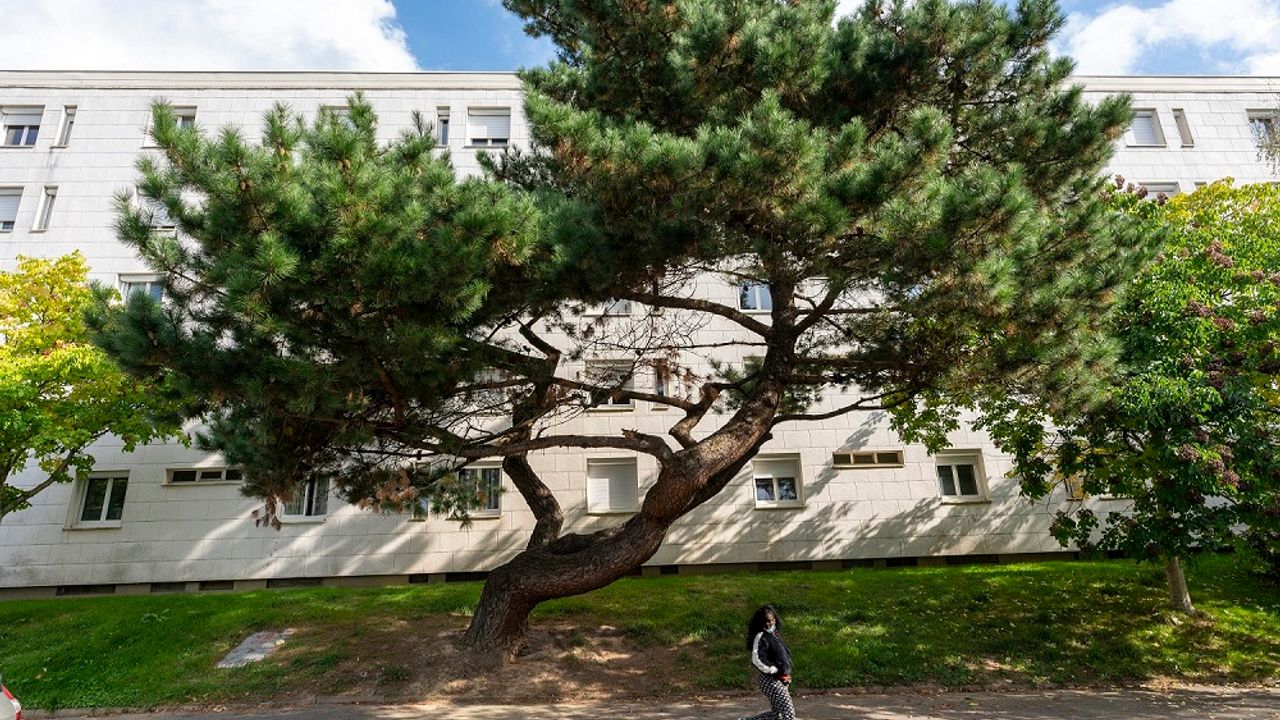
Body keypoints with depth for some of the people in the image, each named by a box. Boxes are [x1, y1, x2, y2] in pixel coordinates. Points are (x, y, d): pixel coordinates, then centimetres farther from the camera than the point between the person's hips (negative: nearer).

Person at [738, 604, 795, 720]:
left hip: (779, 680, 9)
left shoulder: (775, 635, 12)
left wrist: (786, 674, 9)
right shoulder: (761, 636, -16)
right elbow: (757, 660, -25)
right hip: (770, 680, -9)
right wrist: (774, 671, -15)